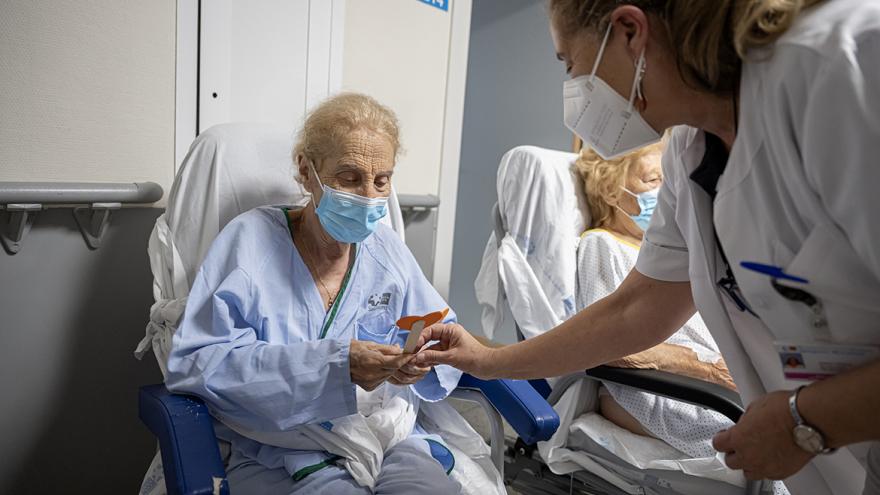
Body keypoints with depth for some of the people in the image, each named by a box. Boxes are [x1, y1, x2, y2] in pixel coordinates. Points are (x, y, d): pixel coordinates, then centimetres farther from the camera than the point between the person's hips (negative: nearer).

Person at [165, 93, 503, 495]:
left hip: (391, 433, 4)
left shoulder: (387, 248, 10)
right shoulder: (250, 240, -4)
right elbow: (193, 363, -13)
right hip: (282, 452, -3)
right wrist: (335, 364, -23)